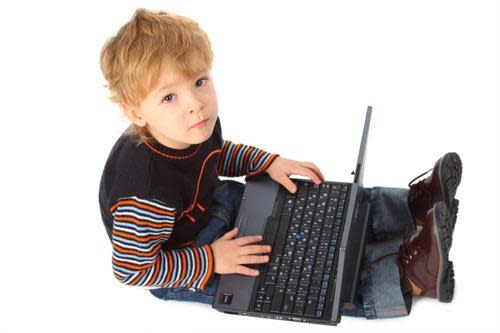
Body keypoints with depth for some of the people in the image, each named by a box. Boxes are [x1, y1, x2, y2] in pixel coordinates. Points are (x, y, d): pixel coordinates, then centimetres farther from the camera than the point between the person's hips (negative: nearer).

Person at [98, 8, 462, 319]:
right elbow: (131, 268, -29)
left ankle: (412, 205, 9)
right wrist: (210, 260, -27)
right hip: (177, 271, -7)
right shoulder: (149, 190, -40)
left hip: (214, 204, 8)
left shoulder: (195, 127, -15)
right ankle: (405, 276, -20)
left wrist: (269, 163, -3)